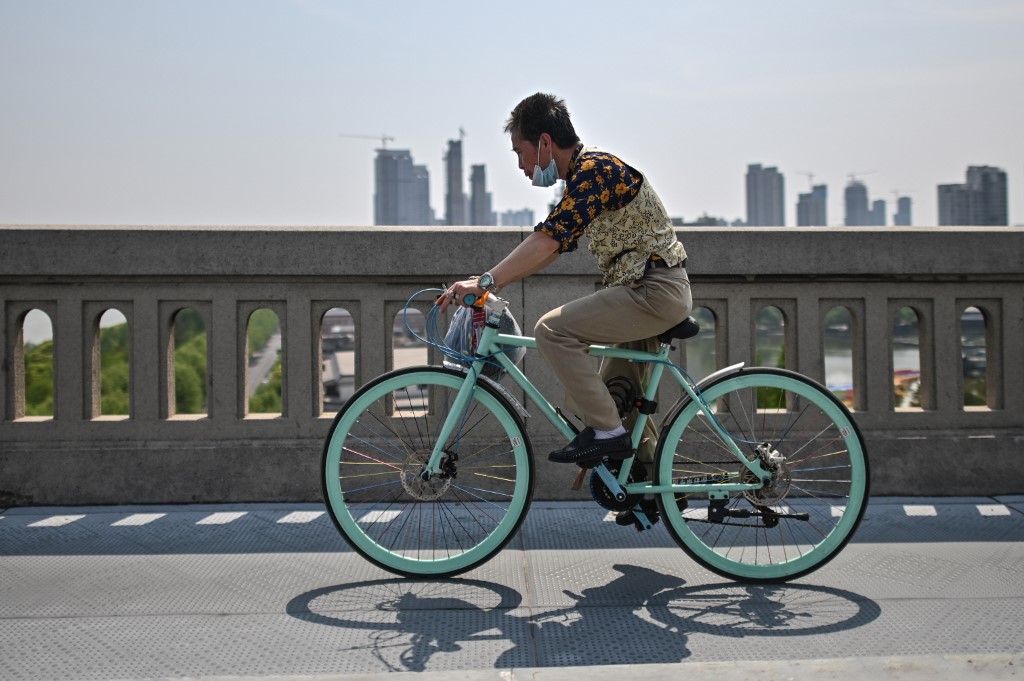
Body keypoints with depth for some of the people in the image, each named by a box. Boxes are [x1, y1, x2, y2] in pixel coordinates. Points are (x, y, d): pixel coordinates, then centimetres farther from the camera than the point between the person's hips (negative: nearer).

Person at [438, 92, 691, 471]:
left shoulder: (596, 169, -17)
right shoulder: (581, 176, 15)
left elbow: (549, 238, -28)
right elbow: (556, 245, 18)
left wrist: (485, 281, -31)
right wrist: (493, 282, 11)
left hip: (655, 291, -10)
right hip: (652, 294, 10)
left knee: (553, 330, -19)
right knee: (618, 396, 16)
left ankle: (607, 432, -14)